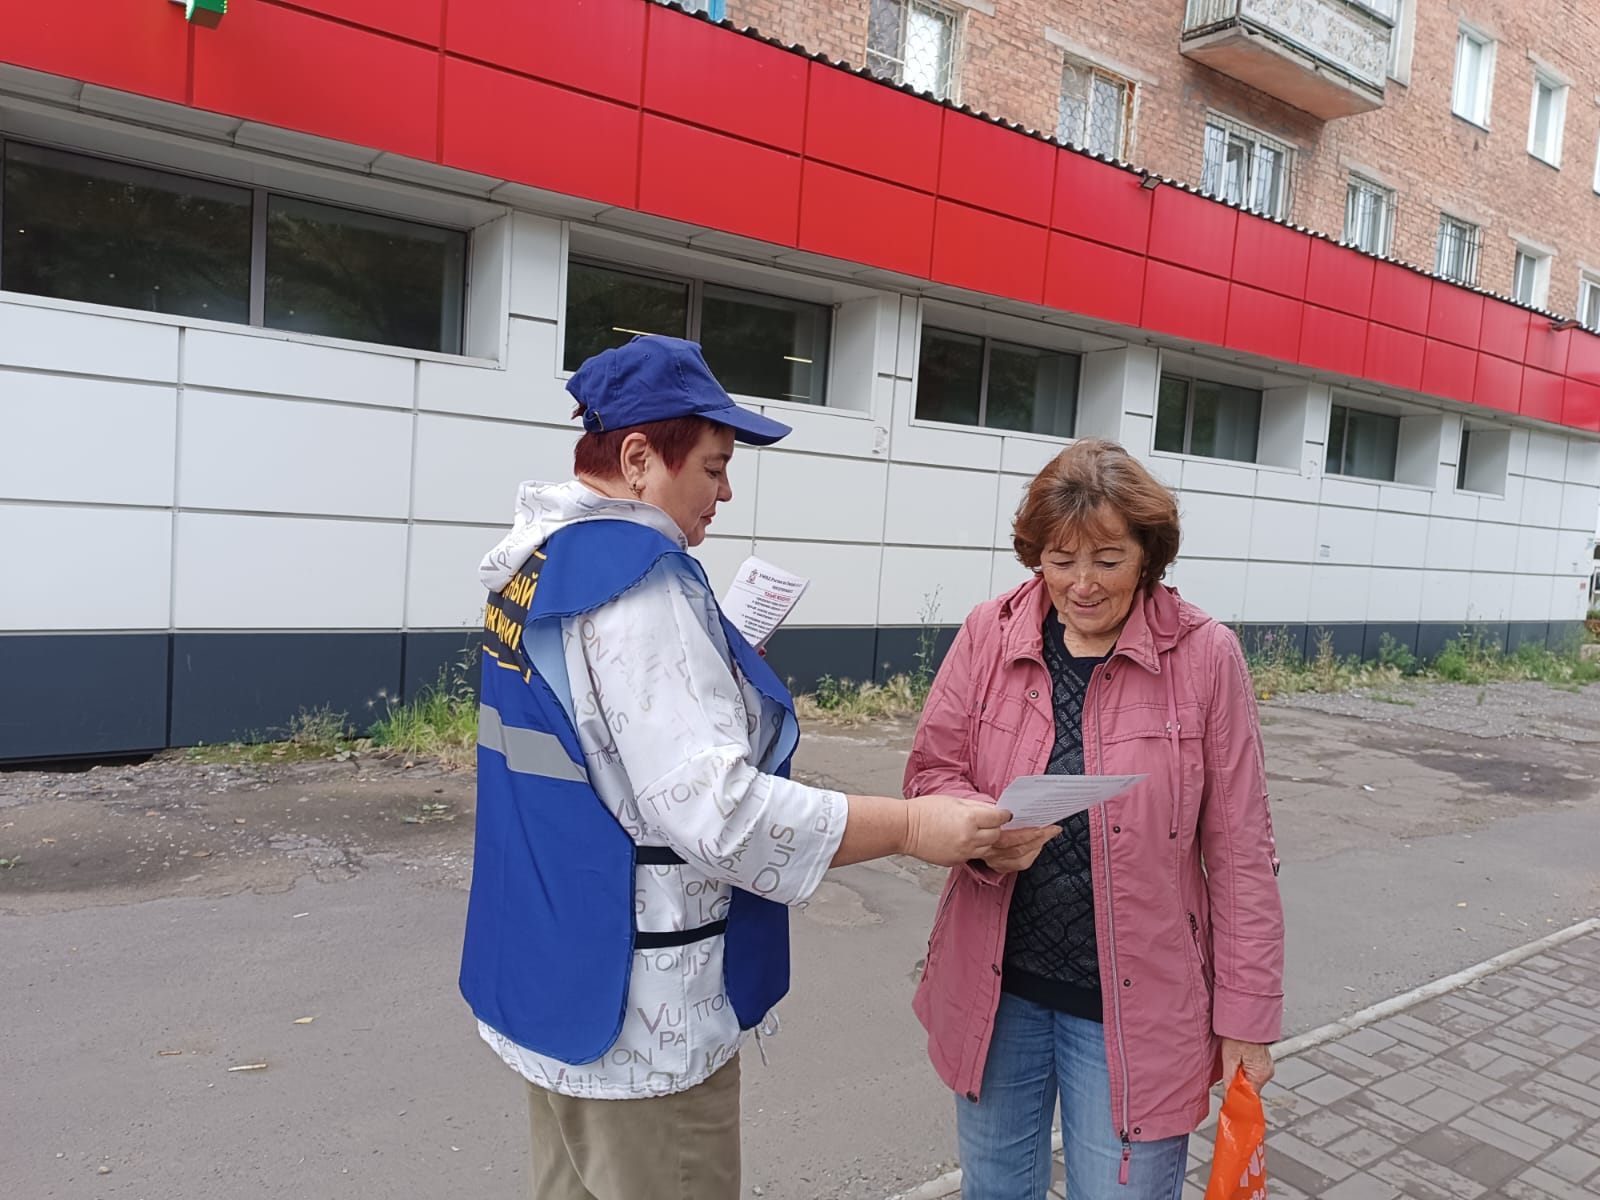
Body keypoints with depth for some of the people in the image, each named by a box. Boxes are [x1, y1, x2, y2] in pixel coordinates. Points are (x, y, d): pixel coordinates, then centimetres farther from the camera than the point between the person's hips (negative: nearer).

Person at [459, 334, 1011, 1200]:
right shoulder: (635, 582, -23)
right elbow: (714, 812, -29)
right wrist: (911, 826, -23)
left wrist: (713, 670, 16)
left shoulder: (534, 561, 7)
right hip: (637, 1018, -9)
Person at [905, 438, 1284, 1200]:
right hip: (996, 986, 3)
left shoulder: (1204, 656, -10)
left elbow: (1239, 851, -6)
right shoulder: (989, 635, -5)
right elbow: (929, 773, -1)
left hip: (1135, 1005, -2)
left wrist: (1247, 1014, -3)